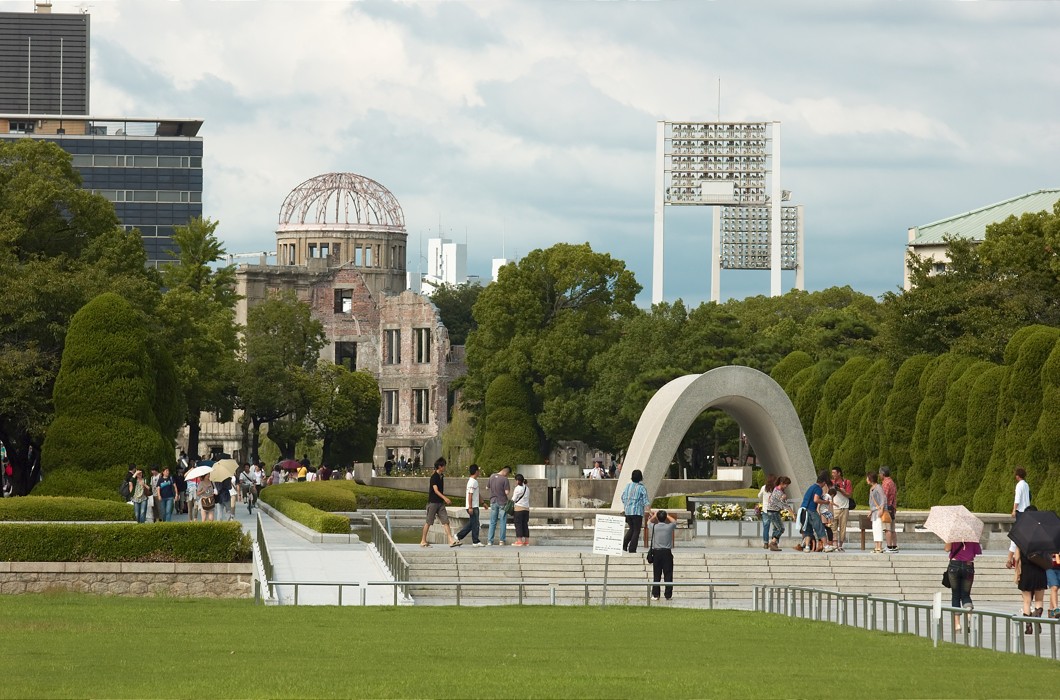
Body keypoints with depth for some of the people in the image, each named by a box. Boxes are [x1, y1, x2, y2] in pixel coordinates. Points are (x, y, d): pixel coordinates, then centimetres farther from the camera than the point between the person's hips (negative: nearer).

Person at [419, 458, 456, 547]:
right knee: (428, 522, 0)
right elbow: (435, 490, -21)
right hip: (433, 502, -8)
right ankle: (423, 541, 9)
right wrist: (445, 498, -31)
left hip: (440, 503, 8)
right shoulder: (434, 477, -13)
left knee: (445, 521, -3)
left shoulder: (441, 477, 13)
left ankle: (451, 540, -9)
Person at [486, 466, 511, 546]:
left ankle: (489, 540, 5)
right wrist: (509, 490, 4)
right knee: (503, 522, 5)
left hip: (493, 502, 4)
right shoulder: (505, 479, -15)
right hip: (502, 502, -4)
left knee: (492, 522, 8)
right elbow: (507, 492, -17)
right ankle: (502, 540, 5)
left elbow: (487, 487, 10)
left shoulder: (492, 476, 0)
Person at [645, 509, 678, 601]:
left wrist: (654, 515, 32)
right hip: (667, 552, 0)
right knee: (668, 575, 3)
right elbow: (674, 521, 18)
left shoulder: (654, 527, -5)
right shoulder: (669, 527, -6)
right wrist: (667, 515, 29)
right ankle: (668, 595, 3)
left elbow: (649, 521, 19)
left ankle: (655, 594, 3)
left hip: (656, 553, 0)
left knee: (656, 575, 5)